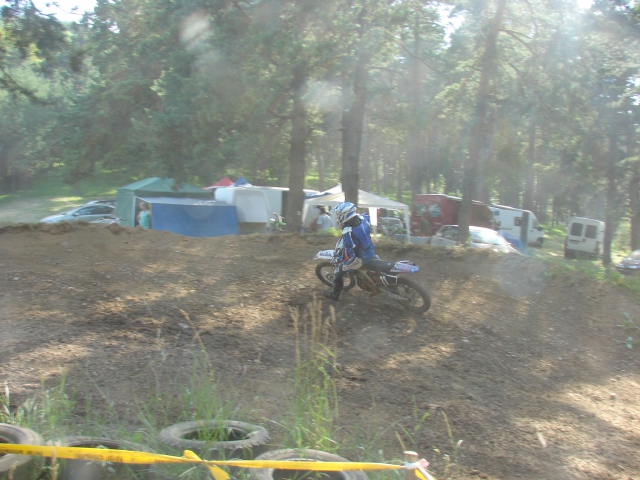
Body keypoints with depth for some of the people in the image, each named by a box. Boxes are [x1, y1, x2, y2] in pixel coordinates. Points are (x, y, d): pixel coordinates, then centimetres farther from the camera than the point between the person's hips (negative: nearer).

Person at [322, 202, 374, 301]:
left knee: (339, 270, 9)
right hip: (370, 250, 8)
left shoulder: (348, 232, -35)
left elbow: (348, 254, -31)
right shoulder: (362, 218, -14)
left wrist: (336, 260, -16)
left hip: (360, 258, -8)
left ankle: (334, 294, 27)